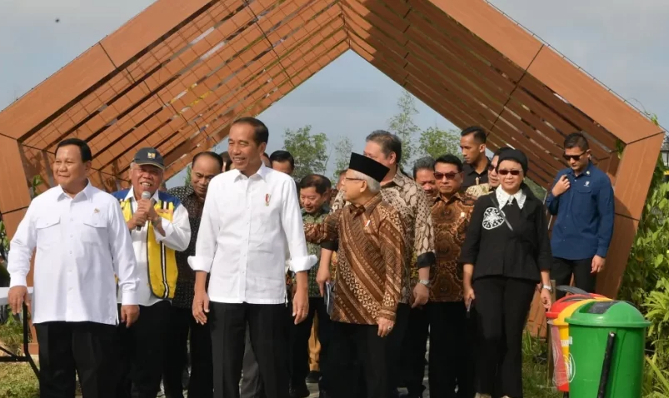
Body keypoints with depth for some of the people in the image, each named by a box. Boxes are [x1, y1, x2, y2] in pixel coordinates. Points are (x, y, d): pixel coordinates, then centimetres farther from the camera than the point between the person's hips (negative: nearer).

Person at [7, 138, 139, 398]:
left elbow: (123, 253, 4)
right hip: (50, 309, 2)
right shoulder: (40, 203, 8)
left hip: (94, 309, -2)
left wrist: (129, 296, 1)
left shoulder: (106, 203, 4)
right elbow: (20, 245, 13)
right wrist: (17, 280, -3)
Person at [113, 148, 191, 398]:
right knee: (117, 367, 8)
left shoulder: (172, 206, 7)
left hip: (155, 299, 0)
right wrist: (131, 223, -17)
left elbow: (182, 241, -8)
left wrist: (156, 219, -17)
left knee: (149, 369, 8)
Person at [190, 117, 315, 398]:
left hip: (268, 293, -2)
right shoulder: (219, 184, 5)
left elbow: (295, 237, -2)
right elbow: (206, 239, 7)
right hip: (224, 293, 2)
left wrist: (302, 289, -7)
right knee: (224, 373, 7)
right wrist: (199, 290, 2)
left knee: (273, 372, 6)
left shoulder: (282, 184, -2)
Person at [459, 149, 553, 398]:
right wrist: (466, 284, -1)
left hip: (521, 280, 0)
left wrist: (546, 286, 3)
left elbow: (543, 249, 8)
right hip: (487, 278, 0)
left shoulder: (534, 206, 6)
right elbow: (470, 246, 4)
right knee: (489, 336, -10)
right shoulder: (484, 203, 5)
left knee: (512, 338, 1)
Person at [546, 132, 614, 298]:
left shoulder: (600, 180, -7)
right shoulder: (562, 176, 9)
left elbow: (607, 219, -8)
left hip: (585, 252, -5)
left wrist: (601, 252, -13)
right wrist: (554, 193, -2)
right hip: (559, 250, 5)